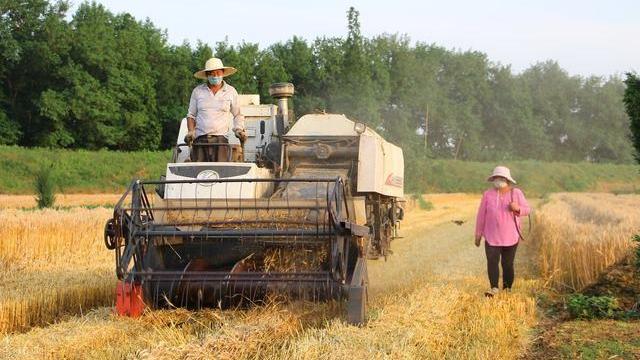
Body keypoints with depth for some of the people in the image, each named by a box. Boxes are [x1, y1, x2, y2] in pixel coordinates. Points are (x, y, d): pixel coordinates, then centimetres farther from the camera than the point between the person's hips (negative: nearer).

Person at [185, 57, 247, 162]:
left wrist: (239, 130, 3)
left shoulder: (231, 92, 12)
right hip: (200, 139, 1)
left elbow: (238, 115, 21)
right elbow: (191, 115, 18)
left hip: (220, 139, -1)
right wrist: (190, 132, 2)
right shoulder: (197, 91, 13)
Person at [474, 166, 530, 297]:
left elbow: (527, 209, 0)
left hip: (510, 237, 0)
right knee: (492, 261, -14)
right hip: (492, 237, 0)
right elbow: (481, 215, 2)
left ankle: (507, 289, 19)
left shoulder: (516, 193, -2)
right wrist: (478, 234, 3)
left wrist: (517, 208, -23)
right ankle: (494, 288, -9)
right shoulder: (488, 194, -1)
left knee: (507, 264, 4)